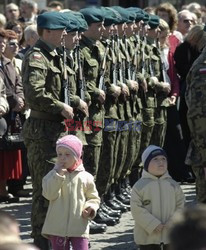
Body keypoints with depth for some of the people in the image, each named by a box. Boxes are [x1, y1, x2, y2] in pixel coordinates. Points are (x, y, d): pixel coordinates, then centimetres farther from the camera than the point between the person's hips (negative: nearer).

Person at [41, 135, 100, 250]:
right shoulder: (53, 175, 2)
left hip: (79, 227, -1)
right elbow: (49, 194, -14)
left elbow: (94, 198, 12)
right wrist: (58, 174, -18)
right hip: (58, 227, 1)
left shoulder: (85, 177, 3)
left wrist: (90, 208, -10)